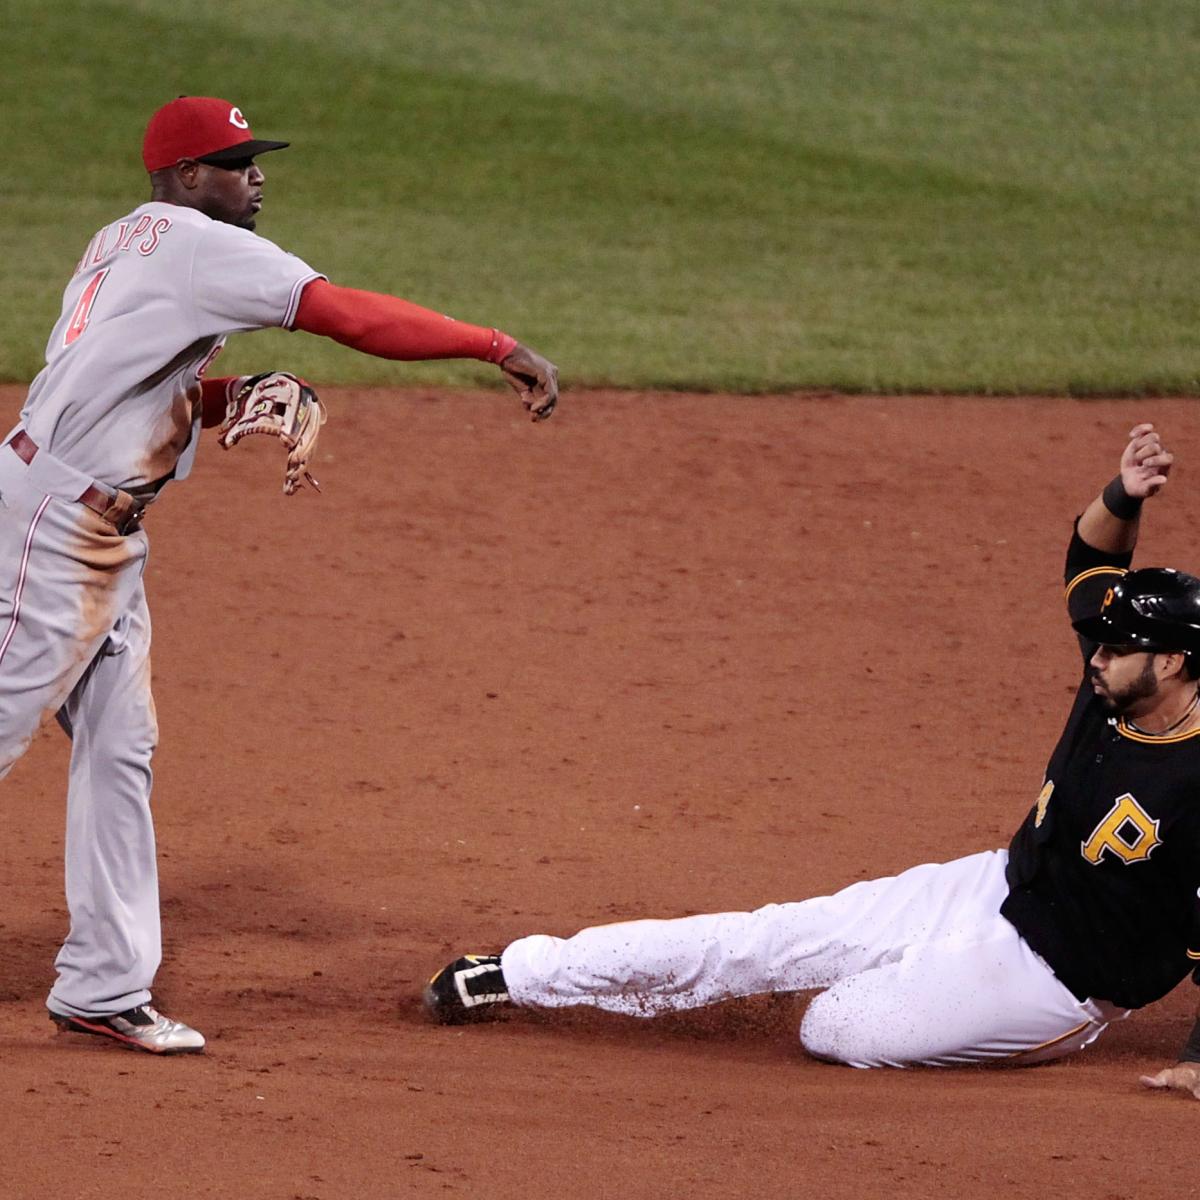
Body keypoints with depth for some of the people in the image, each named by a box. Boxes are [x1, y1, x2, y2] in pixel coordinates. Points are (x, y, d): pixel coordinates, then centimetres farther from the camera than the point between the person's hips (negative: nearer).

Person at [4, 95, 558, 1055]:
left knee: (120, 750, 8)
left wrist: (233, 398, 4)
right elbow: (354, 317, -20)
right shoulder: (197, 245, -13)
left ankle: (105, 988, 10)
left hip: (104, 534, 10)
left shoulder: (125, 244, 16)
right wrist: (501, 348, -18)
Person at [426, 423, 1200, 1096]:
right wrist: (1125, 499, -11)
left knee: (834, 1029, -8)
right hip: (998, 890, 8)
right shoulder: (1113, 699, -4)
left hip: (1053, 980, -8)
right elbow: (1092, 560, 8)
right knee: (773, 939, 3)